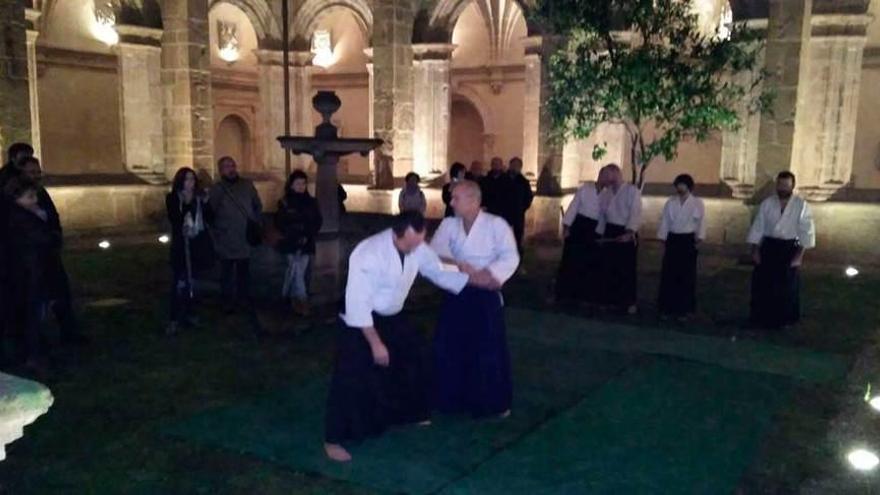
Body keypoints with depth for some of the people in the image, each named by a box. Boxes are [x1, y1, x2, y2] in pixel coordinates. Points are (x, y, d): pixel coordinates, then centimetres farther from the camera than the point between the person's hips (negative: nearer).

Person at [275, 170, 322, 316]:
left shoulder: (311, 202, 7)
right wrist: (295, 236, -9)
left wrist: (308, 235, -7)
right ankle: (302, 301, -9)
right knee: (297, 271, -10)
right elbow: (280, 223, 0)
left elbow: (318, 222, 8)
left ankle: (289, 296, 21)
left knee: (296, 271, 4)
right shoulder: (285, 202, 0)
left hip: (307, 243, 2)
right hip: (292, 243, -2)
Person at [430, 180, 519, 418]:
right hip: (456, 294, 4)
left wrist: (486, 275, -28)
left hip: (485, 296, -3)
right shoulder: (449, 224, 3)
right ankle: (453, 398, 26)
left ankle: (495, 402, 20)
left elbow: (510, 258, -15)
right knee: (450, 348, 7)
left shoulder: (496, 224, -8)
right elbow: (435, 253, -9)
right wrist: (458, 264, -26)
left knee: (490, 350, 2)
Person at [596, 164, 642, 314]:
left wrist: (629, 232, -29)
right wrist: (599, 233, 12)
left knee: (627, 268, 0)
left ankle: (629, 302, 12)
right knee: (608, 267, 7)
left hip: (627, 233, -5)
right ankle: (610, 299, 20)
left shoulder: (632, 191, -6)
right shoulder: (605, 193, 12)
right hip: (610, 232, 5)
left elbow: (635, 213, -17)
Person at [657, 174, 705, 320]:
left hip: (688, 240, -2)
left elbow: (701, 223, -5)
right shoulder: (670, 202, 5)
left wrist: (699, 239, -16)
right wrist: (663, 241, 1)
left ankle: (684, 308, 14)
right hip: (672, 239, 2)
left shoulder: (697, 203, -1)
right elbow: (665, 221, 5)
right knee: (669, 274, 2)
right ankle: (668, 307, 14)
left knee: (686, 275, 2)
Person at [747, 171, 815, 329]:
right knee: (763, 284, 5)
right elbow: (758, 227, 4)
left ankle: (785, 320, 22)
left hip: (790, 248, -2)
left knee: (787, 286, 7)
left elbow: (806, 231, -7)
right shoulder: (767, 203, 2)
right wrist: (755, 250, -1)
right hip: (769, 246, 2)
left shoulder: (801, 205, -6)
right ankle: (762, 318, 20)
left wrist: (799, 255, -12)